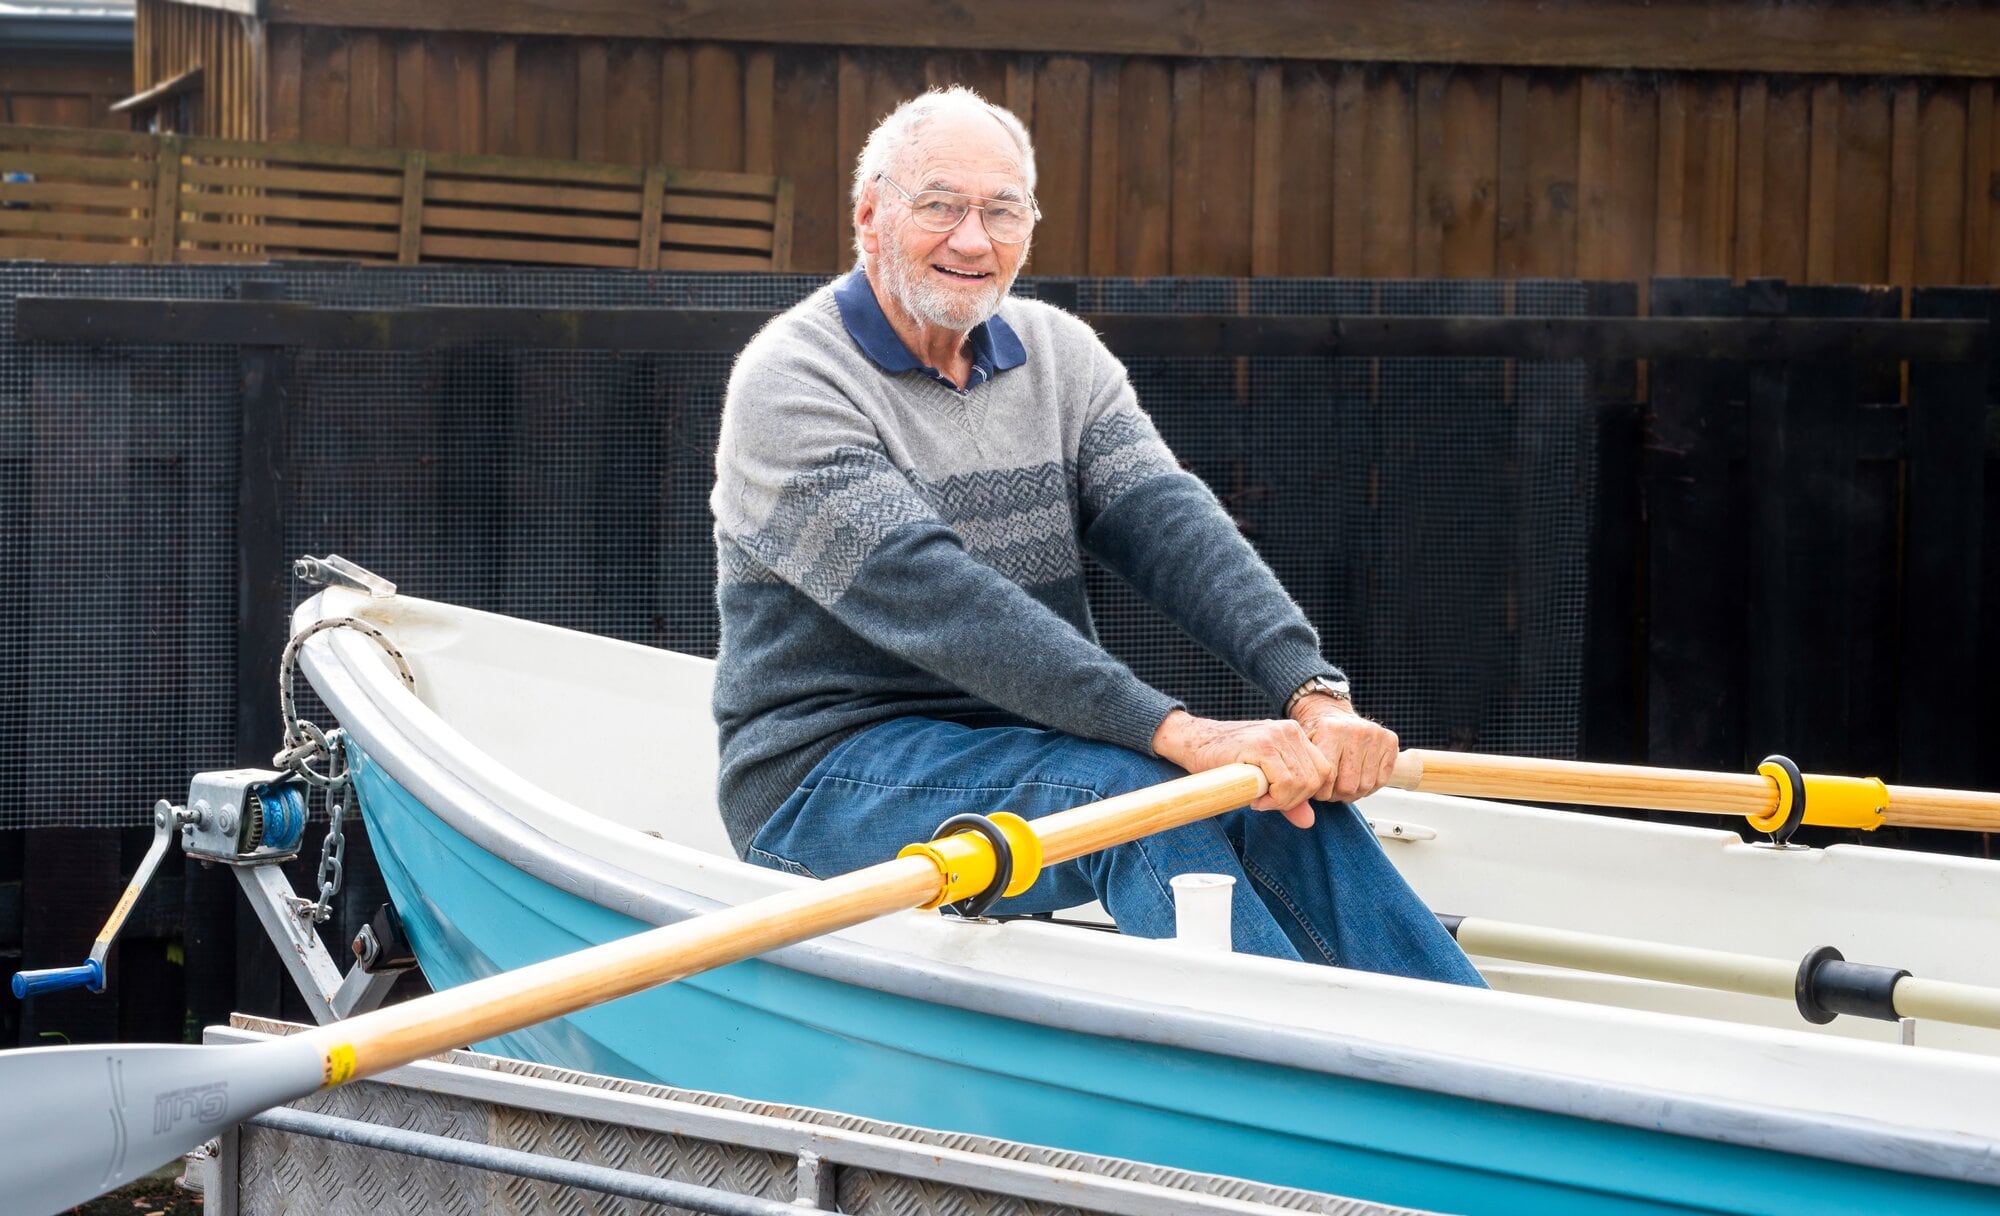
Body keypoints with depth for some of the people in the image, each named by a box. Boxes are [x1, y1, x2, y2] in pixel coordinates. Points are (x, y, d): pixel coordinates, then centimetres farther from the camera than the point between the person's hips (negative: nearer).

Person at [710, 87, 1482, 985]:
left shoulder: (1059, 356, 10)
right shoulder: (789, 381, -12)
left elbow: (1169, 526, -6)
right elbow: (932, 598, -25)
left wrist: (1313, 691, -25)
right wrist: (1173, 732, -35)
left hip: (1026, 742, 6)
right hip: (832, 772, -6)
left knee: (1285, 782, -17)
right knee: (1136, 789, -30)